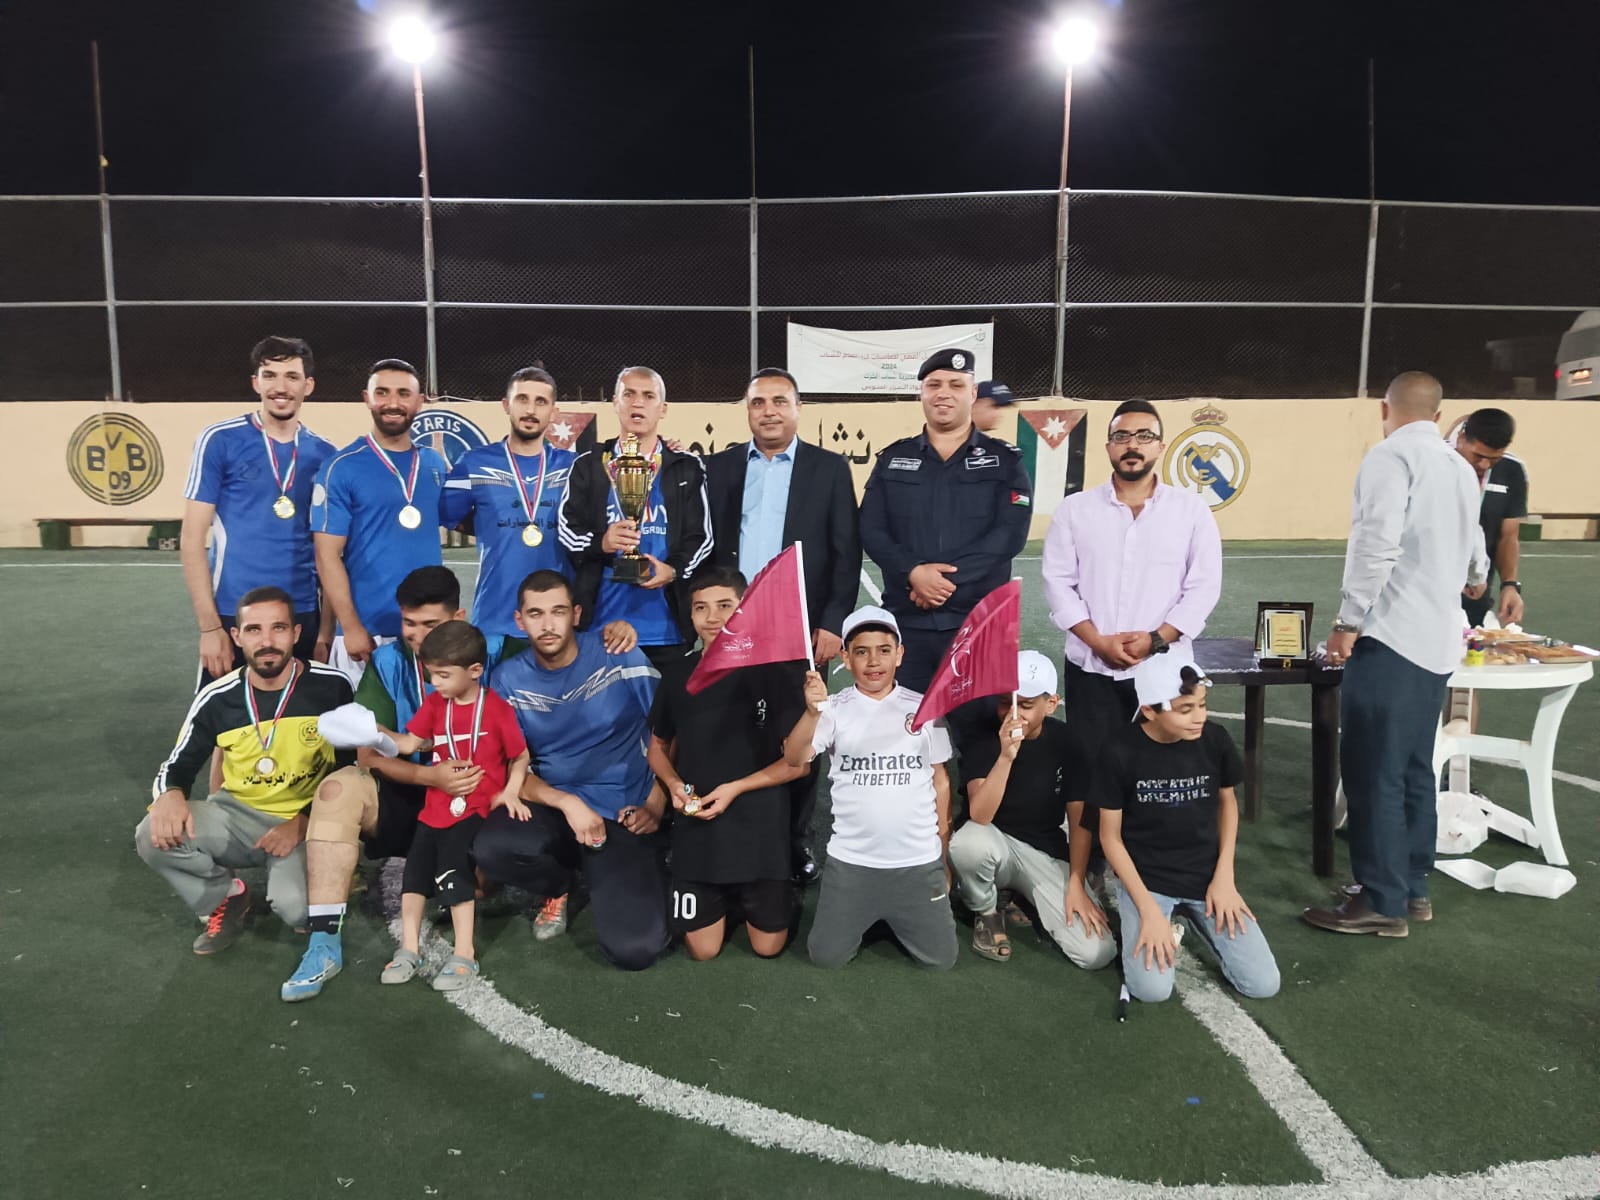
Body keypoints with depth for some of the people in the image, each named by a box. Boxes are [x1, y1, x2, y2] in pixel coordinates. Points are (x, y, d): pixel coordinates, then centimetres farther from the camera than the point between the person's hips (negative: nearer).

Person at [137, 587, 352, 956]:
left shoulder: (332, 687, -11)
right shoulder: (216, 699, -5)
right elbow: (177, 766, 6)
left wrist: (305, 822, -13)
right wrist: (169, 795, -19)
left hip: (305, 823, -3)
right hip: (238, 816, 4)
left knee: (298, 910, -30)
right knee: (155, 836, -24)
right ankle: (226, 898, 3)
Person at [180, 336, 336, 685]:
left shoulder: (326, 455, 6)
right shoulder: (219, 440, -3)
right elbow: (192, 540, -3)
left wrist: (326, 629, 3)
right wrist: (209, 626, -9)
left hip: (303, 618, 3)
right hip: (233, 616, -3)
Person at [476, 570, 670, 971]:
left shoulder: (620, 655, -7)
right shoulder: (509, 678, 0)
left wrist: (656, 806, -8)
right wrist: (567, 802, -17)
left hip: (624, 815, -3)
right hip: (553, 807, 3)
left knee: (634, 949, -22)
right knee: (492, 849, -32)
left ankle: (624, 883, 17)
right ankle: (559, 887, 6)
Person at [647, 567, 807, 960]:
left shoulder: (771, 672, -9)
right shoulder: (677, 675, 0)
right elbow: (658, 746, 13)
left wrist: (735, 789, -18)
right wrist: (673, 784, -8)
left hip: (760, 826, -2)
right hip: (696, 827, 2)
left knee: (768, 948, 9)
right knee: (702, 951, 7)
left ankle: (749, 898, 39)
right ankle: (727, 902, 37)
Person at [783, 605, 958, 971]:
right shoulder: (835, 709, -5)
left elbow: (940, 781, 7)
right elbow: (794, 759, -20)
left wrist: (945, 854, 10)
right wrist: (812, 713, -39)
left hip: (920, 861, 1)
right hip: (850, 861, -1)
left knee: (941, 958, 1)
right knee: (826, 956, 1)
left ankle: (897, 920, 31)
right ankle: (866, 918, 31)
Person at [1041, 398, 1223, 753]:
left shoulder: (1192, 510, 3)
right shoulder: (1074, 509, 4)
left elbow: (1204, 587, -1)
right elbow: (1058, 582, 0)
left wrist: (1156, 639, -12)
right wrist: (1098, 641, -11)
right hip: (1090, 669, 0)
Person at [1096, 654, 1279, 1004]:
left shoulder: (1215, 739, -10)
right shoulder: (1119, 752, -18)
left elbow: (1227, 801, 8)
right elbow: (1110, 836, -9)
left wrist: (1224, 876, -2)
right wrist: (1148, 908, -16)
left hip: (1207, 875, 3)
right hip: (1145, 877, -3)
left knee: (1263, 984, -7)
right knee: (1152, 989, -21)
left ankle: (1193, 918, 18)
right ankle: (1149, 925, 11)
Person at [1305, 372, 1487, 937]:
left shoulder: (1391, 456, -9)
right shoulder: (1459, 467, 18)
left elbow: (1377, 545, -21)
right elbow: (1471, 542, 36)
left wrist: (1348, 622, -16)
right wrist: (1474, 579, 56)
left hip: (1391, 638, -9)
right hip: (1436, 641, 9)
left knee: (1373, 773, -3)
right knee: (1413, 770, 15)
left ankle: (1382, 902, 3)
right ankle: (1412, 888, 24)